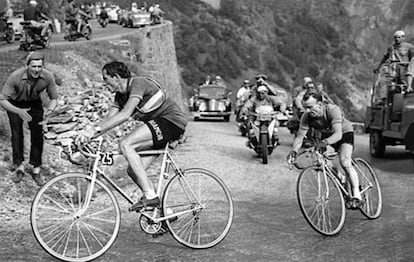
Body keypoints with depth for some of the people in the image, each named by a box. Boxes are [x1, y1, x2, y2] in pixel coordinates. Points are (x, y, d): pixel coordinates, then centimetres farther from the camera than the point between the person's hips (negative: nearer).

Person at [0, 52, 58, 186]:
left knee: (37, 135, -5)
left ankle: (36, 169, 7)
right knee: (17, 135, -7)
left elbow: (54, 98, -13)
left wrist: (49, 110, -35)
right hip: (14, 104, -2)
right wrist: (19, 111, -47)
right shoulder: (15, 77, -37)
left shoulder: (48, 77, -29)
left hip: (34, 103, 2)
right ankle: (19, 167, 10)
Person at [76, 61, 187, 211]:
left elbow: (125, 114, -33)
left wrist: (95, 129, -37)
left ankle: (150, 196, -23)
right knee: (133, 170, 1)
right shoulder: (121, 95, 9)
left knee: (126, 144, -24)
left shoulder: (137, 84, -20)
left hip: (172, 120, -10)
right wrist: (87, 136, -9)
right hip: (157, 124, 10)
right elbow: (109, 120, 6)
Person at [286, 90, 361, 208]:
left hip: (344, 133, -5)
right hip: (326, 136, 5)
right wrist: (294, 151, -44)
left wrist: (325, 142, -66)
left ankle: (356, 195, -18)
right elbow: (300, 136, -24)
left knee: (345, 162, -25)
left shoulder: (333, 110, -38)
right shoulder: (306, 116, -25)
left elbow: (338, 134, -47)